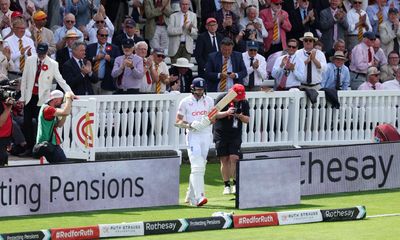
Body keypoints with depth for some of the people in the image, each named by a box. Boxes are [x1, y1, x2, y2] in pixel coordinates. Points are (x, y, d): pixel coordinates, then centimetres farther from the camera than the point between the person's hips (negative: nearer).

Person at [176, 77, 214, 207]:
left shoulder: (209, 101, 9)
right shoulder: (185, 102, -1)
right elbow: (178, 120, -1)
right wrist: (191, 124, -18)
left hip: (206, 134, 4)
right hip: (193, 135, -4)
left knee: (201, 166, 8)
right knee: (197, 166, -17)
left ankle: (191, 196, 21)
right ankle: (198, 197, -24)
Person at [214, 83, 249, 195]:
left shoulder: (244, 102, 1)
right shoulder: (222, 98, -6)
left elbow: (247, 119, 5)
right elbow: (214, 114, -8)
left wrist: (240, 116, -17)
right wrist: (226, 113, -24)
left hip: (235, 135, 1)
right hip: (221, 134, -1)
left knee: (234, 158, -12)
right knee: (224, 160, 1)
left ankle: (236, 184, -1)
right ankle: (226, 185, 9)